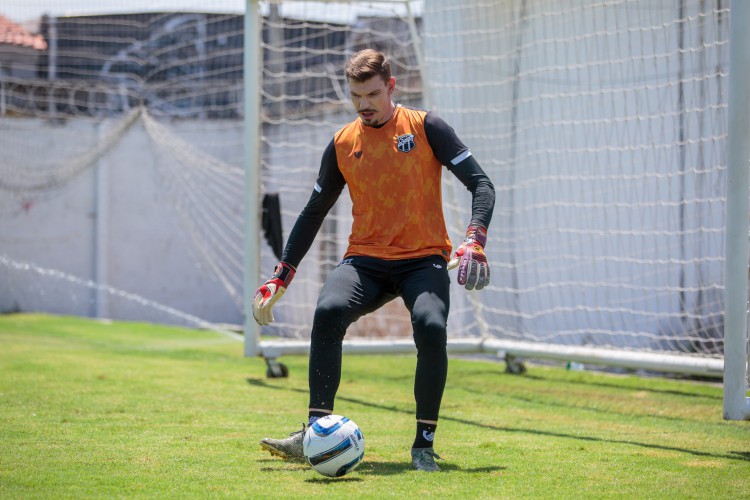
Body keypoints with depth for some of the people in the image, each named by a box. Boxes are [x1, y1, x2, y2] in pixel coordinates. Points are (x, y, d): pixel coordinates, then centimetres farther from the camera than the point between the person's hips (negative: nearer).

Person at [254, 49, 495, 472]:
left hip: (424, 259, -2)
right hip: (366, 259, 2)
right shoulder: (343, 144, 9)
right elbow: (315, 211, 19)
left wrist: (475, 241, -19)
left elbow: (481, 184, -2)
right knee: (329, 311, -28)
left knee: (431, 329, -31)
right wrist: (281, 277, 15)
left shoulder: (425, 127, 0)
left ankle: (425, 443, -14)